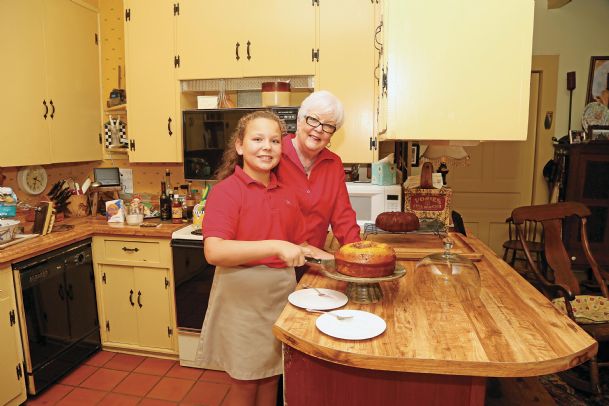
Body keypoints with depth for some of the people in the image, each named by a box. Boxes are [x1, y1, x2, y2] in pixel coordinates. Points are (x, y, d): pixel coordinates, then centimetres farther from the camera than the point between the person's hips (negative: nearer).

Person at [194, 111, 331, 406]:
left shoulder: (286, 194, 5)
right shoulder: (225, 191, -13)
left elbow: (299, 245, 14)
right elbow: (214, 252, -26)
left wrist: (333, 260, -1)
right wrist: (275, 247, -32)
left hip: (281, 293, 5)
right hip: (242, 296, -5)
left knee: (271, 374, 19)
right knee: (245, 381, 12)